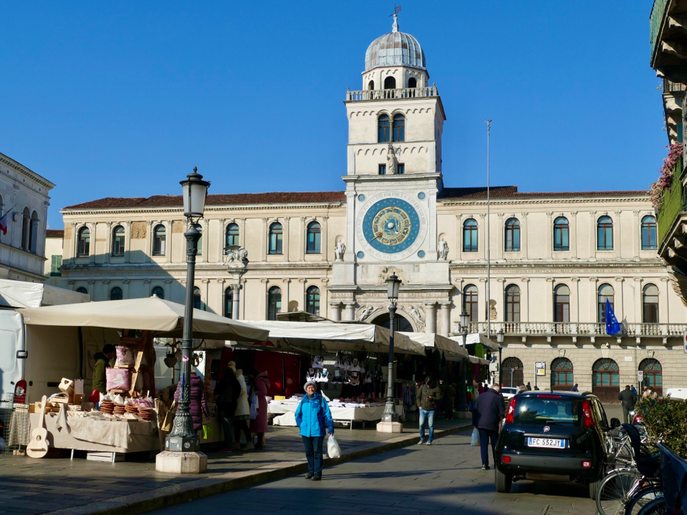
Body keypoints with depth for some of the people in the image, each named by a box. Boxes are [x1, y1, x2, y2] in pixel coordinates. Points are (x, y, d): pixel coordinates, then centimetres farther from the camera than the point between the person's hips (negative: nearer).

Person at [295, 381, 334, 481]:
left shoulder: (321, 400, -2)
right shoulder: (303, 401, 8)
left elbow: (327, 415, -2)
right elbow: (298, 414, 19)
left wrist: (330, 429, -6)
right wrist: (301, 426, 8)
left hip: (318, 431, -4)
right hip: (305, 432, 4)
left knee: (317, 452, -2)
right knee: (308, 452, 12)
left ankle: (318, 472, 4)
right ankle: (311, 471, 24)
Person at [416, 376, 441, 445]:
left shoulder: (436, 389, 1)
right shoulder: (422, 387, 7)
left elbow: (439, 397, 0)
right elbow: (418, 397, 12)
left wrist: (432, 398, -17)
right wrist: (419, 405, 1)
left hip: (431, 410, -2)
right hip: (423, 409, 2)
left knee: (431, 425, 0)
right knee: (421, 424, -1)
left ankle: (430, 440, 11)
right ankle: (422, 439, 15)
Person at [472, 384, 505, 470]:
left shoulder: (481, 396, 8)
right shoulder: (498, 397, -7)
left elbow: (475, 410, 9)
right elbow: (502, 413, -8)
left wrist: (474, 423, 13)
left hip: (481, 424, 3)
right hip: (493, 424, -3)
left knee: (483, 444, 5)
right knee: (495, 444, 11)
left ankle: (484, 463, -1)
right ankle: (497, 462, 16)